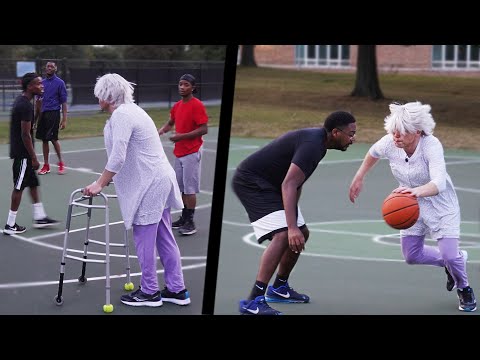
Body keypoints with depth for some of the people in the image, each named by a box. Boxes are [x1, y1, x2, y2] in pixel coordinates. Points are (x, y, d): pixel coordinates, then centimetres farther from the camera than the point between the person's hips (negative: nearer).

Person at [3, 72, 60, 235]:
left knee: (33, 184, 16)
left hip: (19, 150, 10)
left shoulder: (20, 100, 10)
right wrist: (33, 157, -18)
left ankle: (39, 217, 24)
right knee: (19, 187, -2)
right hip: (23, 154, -10)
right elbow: (25, 134, -22)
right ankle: (10, 225, 5)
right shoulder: (25, 106, -21)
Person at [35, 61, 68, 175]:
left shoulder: (59, 83, -2)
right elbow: (38, 101, 17)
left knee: (53, 138, -6)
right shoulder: (42, 82, 13)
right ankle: (46, 165, 13)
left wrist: (64, 119, -10)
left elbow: (63, 102, -4)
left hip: (53, 113, -5)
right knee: (44, 139, 6)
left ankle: (61, 162, 11)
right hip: (42, 114, 5)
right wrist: (35, 117, 12)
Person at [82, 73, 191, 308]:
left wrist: (100, 184, -17)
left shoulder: (121, 115, -15)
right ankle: (177, 290, 18)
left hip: (149, 184, -10)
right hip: (159, 180, 10)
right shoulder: (130, 110, 17)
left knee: (144, 240, 1)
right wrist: (108, 179, 34)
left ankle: (149, 292, 10)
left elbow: (118, 157, -23)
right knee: (164, 238, 13)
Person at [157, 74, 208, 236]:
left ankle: (190, 223, -2)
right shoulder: (177, 105, 11)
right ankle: (184, 219, 20)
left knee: (189, 189, -6)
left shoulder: (197, 105, -12)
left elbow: (204, 129, -17)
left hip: (192, 152, -8)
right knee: (182, 188, 11)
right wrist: (161, 131, 5)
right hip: (179, 153, 8)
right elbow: (170, 123, 26)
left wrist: (182, 136, -20)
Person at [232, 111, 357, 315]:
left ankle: (279, 288, 30)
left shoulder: (317, 140, 7)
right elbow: (288, 185, -34)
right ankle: (253, 301, -25)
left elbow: (297, 183, 17)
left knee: (301, 234, 16)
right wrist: (292, 227, -39)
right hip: (251, 182, -11)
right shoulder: (311, 144, -25)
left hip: (268, 185, 11)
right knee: (283, 235, -24)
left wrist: (293, 214, 15)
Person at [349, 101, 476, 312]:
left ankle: (464, 290, 20)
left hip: (441, 204, -5)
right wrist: (359, 179, 11)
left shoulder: (431, 146, -35)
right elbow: (373, 153, 5)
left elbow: (439, 183, -51)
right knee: (411, 256, 8)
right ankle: (457, 260, 36)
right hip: (411, 205, 5)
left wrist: (417, 191, -70)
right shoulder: (389, 143, -22)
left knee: (449, 255, -15)